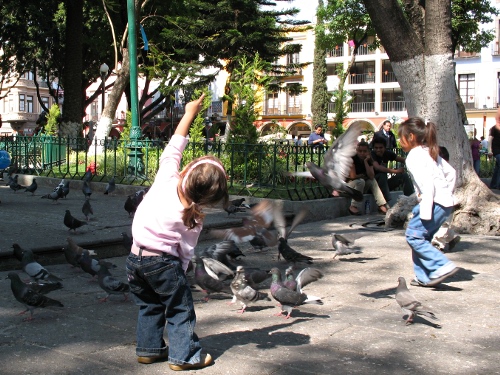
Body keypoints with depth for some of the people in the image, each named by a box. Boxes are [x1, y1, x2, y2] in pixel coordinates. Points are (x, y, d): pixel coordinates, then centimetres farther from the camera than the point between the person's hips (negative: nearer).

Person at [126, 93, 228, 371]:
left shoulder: (166, 178, -8)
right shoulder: (193, 219, -11)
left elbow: (173, 148, 2)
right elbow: (186, 252, -6)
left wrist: (189, 113, 8)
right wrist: (179, 272, 9)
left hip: (135, 257, 5)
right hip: (163, 261, -5)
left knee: (149, 306, 21)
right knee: (180, 308, 10)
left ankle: (148, 348, 29)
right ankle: (184, 355, 11)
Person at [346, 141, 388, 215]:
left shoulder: (369, 160, 2)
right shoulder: (352, 159, -14)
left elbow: (371, 176, -14)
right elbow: (352, 176, -21)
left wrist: (366, 162, -16)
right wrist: (362, 175, -4)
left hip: (361, 188, 6)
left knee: (373, 181, -14)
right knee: (360, 181, -30)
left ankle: (382, 206, -24)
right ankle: (353, 207, -30)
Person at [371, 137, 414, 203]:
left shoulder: (387, 153, 1)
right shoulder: (372, 155, -17)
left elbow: (403, 160, -2)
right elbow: (377, 167, -37)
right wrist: (395, 171, -40)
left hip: (385, 183, 6)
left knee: (404, 175, -7)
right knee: (382, 175, -34)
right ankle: (388, 202, -39)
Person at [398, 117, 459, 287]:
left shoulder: (414, 157, -10)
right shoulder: (430, 152, 20)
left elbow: (427, 183, -21)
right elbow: (451, 172, 25)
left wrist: (425, 211, -22)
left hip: (435, 202, -10)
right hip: (446, 202, 10)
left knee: (413, 235, -7)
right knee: (422, 237, 14)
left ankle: (442, 265, -13)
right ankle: (424, 276, 14)